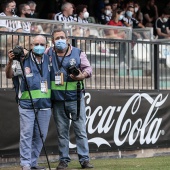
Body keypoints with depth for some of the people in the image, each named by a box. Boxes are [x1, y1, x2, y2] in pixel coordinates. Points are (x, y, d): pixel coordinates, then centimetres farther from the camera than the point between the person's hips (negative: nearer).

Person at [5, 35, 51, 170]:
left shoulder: (49, 60, 9)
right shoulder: (23, 61, -2)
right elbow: (9, 75, -3)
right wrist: (10, 62, -19)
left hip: (45, 105, 4)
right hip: (27, 104, -4)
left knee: (41, 135, 8)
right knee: (26, 134, -6)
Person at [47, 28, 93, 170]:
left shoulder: (78, 53, 5)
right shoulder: (49, 54, 7)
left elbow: (88, 68, 3)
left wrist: (82, 75, -17)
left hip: (75, 98, -1)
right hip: (57, 100, 1)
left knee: (81, 130, -2)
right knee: (62, 132, 7)